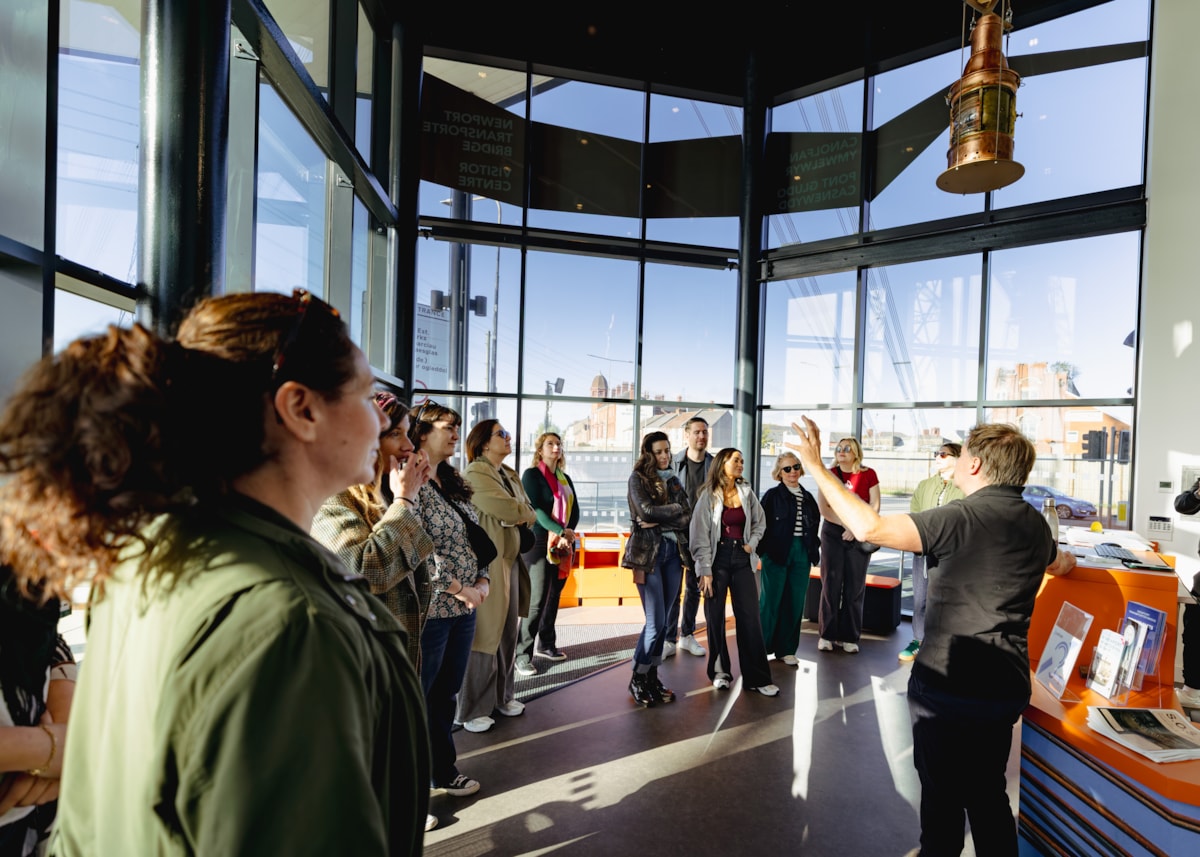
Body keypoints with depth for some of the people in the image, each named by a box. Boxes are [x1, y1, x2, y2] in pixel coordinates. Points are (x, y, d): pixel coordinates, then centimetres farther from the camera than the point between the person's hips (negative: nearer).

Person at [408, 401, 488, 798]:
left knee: (446, 693, 20)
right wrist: (456, 588, -17)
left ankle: (444, 769, 37)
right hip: (430, 608, -8)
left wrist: (482, 579, 1)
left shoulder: (454, 485, 13)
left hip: (465, 606, 8)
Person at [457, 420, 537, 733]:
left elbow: (529, 512, 10)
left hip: (511, 560, 8)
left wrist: (515, 514, -9)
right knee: (485, 636, 0)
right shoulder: (475, 473, -12)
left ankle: (502, 695, 30)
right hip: (486, 563, -8)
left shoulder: (510, 474, 15)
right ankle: (473, 709, 14)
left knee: (508, 633, 15)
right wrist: (522, 513, 0)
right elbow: (509, 510, -19)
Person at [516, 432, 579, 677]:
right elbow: (535, 508, -14)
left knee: (554, 596, 10)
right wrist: (560, 531, -20)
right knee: (538, 599, -9)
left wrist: (568, 536, -6)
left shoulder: (565, 479, 16)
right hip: (540, 543, -6)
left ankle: (545, 644, 25)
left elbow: (575, 510, 10)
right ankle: (522, 654, 0)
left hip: (564, 545, 6)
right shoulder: (531, 475, -3)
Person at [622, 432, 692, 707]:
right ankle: (637, 679, 13)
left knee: (661, 620, 8)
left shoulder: (673, 480, 14)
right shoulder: (638, 478, -1)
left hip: (674, 550, 5)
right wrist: (674, 509, -3)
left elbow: (687, 518, 3)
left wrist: (658, 521, -10)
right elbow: (647, 511, -16)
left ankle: (652, 676, 21)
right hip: (648, 552, -5)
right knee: (656, 621, -5)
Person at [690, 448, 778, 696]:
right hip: (717, 559, -3)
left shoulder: (746, 492, 5)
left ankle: (757, 677, 10)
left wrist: (752, 543, 0)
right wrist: (705, 571, -12)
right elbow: (700, 534, -8)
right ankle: (719, 671, 23)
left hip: (742, 558, 3)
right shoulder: (709, 495, -6)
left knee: (750, 616, 2)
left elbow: (760, 521, 18)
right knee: (715, 617, 6)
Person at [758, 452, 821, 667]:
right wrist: (764, 549, -11)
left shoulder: (807, 497, 12)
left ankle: (786, 649, 20)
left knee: (796, 602, 7)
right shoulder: (773, 495, -3)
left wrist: (813, 548, 10)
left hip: (801, 554, 5)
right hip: (777, 554, -4)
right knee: (771, 600, 1)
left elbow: (815, 524, 20)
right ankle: (762, 647, 15)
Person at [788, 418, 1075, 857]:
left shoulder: (966, 517, -21)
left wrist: (816, 465, -24)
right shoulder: (1035, 523, 5)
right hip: (1005, 688, 8)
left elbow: (871, 527, -31)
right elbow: (1061, 564, 29)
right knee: (988, 795, 23)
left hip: (949, 688, -7)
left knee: (943, 798, 10)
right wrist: (1067, 558, 54)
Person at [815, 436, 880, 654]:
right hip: (833, 533, 0)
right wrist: (846, 524, -14)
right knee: (830, 583, 1)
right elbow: (823, 507, -5)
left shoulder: (868, 474, 0)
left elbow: (875, 506, -3)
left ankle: (849, 637, 15)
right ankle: (827, 635, 11)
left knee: (855, 586, 4)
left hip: (860, 536, 0)